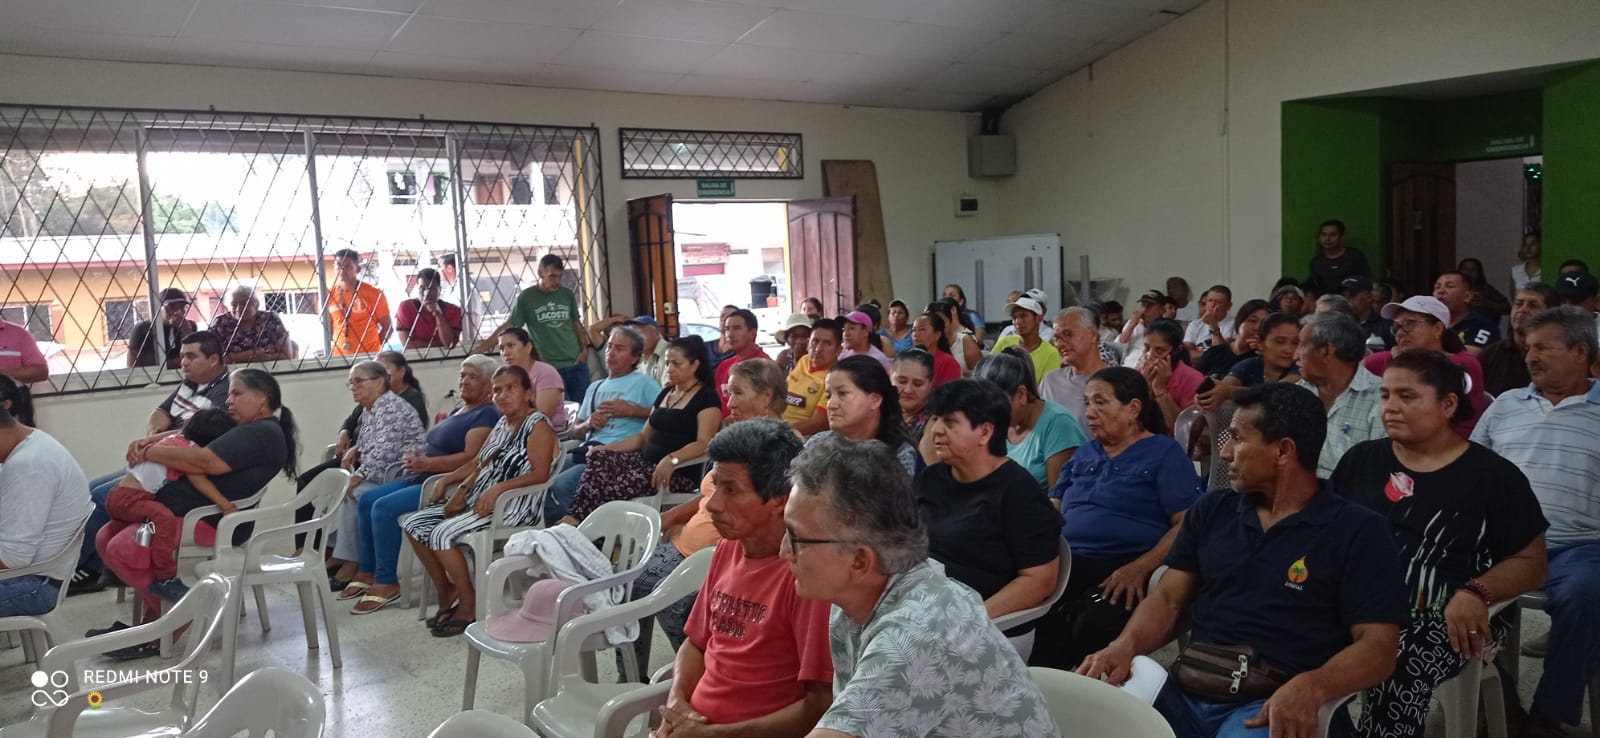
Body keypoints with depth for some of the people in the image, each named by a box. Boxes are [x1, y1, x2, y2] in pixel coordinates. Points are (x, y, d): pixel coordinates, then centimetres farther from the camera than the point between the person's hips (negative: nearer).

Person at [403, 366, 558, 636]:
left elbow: (540, 474, -20)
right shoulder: (501, 424, 17)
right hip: (478, 499, 10)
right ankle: (446, 591, 10)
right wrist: (447, 480, 7)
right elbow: (478, 463, 22)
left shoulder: (538, 425, -9)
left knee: (442, 533, -24)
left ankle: (469, 604, -8)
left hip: (515, 504, -9)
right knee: (414, 525, 2)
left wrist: (498, 488, -29)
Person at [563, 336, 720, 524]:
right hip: (646, 460, 8)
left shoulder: (707, 398, -5)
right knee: (599, 457, -17)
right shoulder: (665, 394, 20)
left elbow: (704, 443, -17)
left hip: (680, 472, -8)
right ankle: (575, 518, -31)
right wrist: (608, 447, 7)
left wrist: (672, 459, -35)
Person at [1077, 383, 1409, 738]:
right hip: (1185, 691, 3)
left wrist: (1309, 688, -25)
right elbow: (1168, 598, 12)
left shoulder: (1358, 531, 1)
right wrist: (1126, 645, -9)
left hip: (1274, 703, -3)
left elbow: (1378, 646, -5)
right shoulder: (1211, 510, 15)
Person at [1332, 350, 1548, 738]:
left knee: (1396, 674, -36)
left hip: (1441, 619, -3)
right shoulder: (1360, 459, 16)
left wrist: (1477, 593, -12)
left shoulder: (1493, 475, 7)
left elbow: (1531, 561, 7)